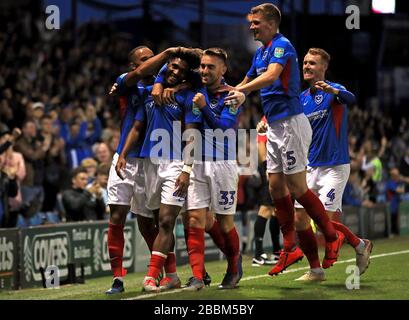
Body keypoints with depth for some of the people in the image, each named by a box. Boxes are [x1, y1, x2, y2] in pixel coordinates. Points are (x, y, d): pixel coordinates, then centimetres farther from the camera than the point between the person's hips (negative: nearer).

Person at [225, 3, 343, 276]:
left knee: (297, 187, -6)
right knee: (276, 186, 7)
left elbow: (271, 76, -31)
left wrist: (240, 90, -37)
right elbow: (247, 82, 29)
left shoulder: (282, 46, -13)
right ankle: (290, 248, 11)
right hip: (275, 125, 10)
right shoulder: (261, 52, 16)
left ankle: (332, 237, 7)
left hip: (291, 122, -10)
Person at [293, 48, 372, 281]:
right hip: (311, 166, 7)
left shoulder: (334, 90, -9)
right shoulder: (302, 99, 11)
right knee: (300, 219, 0)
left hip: (335, 166, -7)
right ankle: (316, 270, 11)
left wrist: (331, 90, -55)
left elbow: (350, 99, -34)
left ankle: (360, 245, 13)